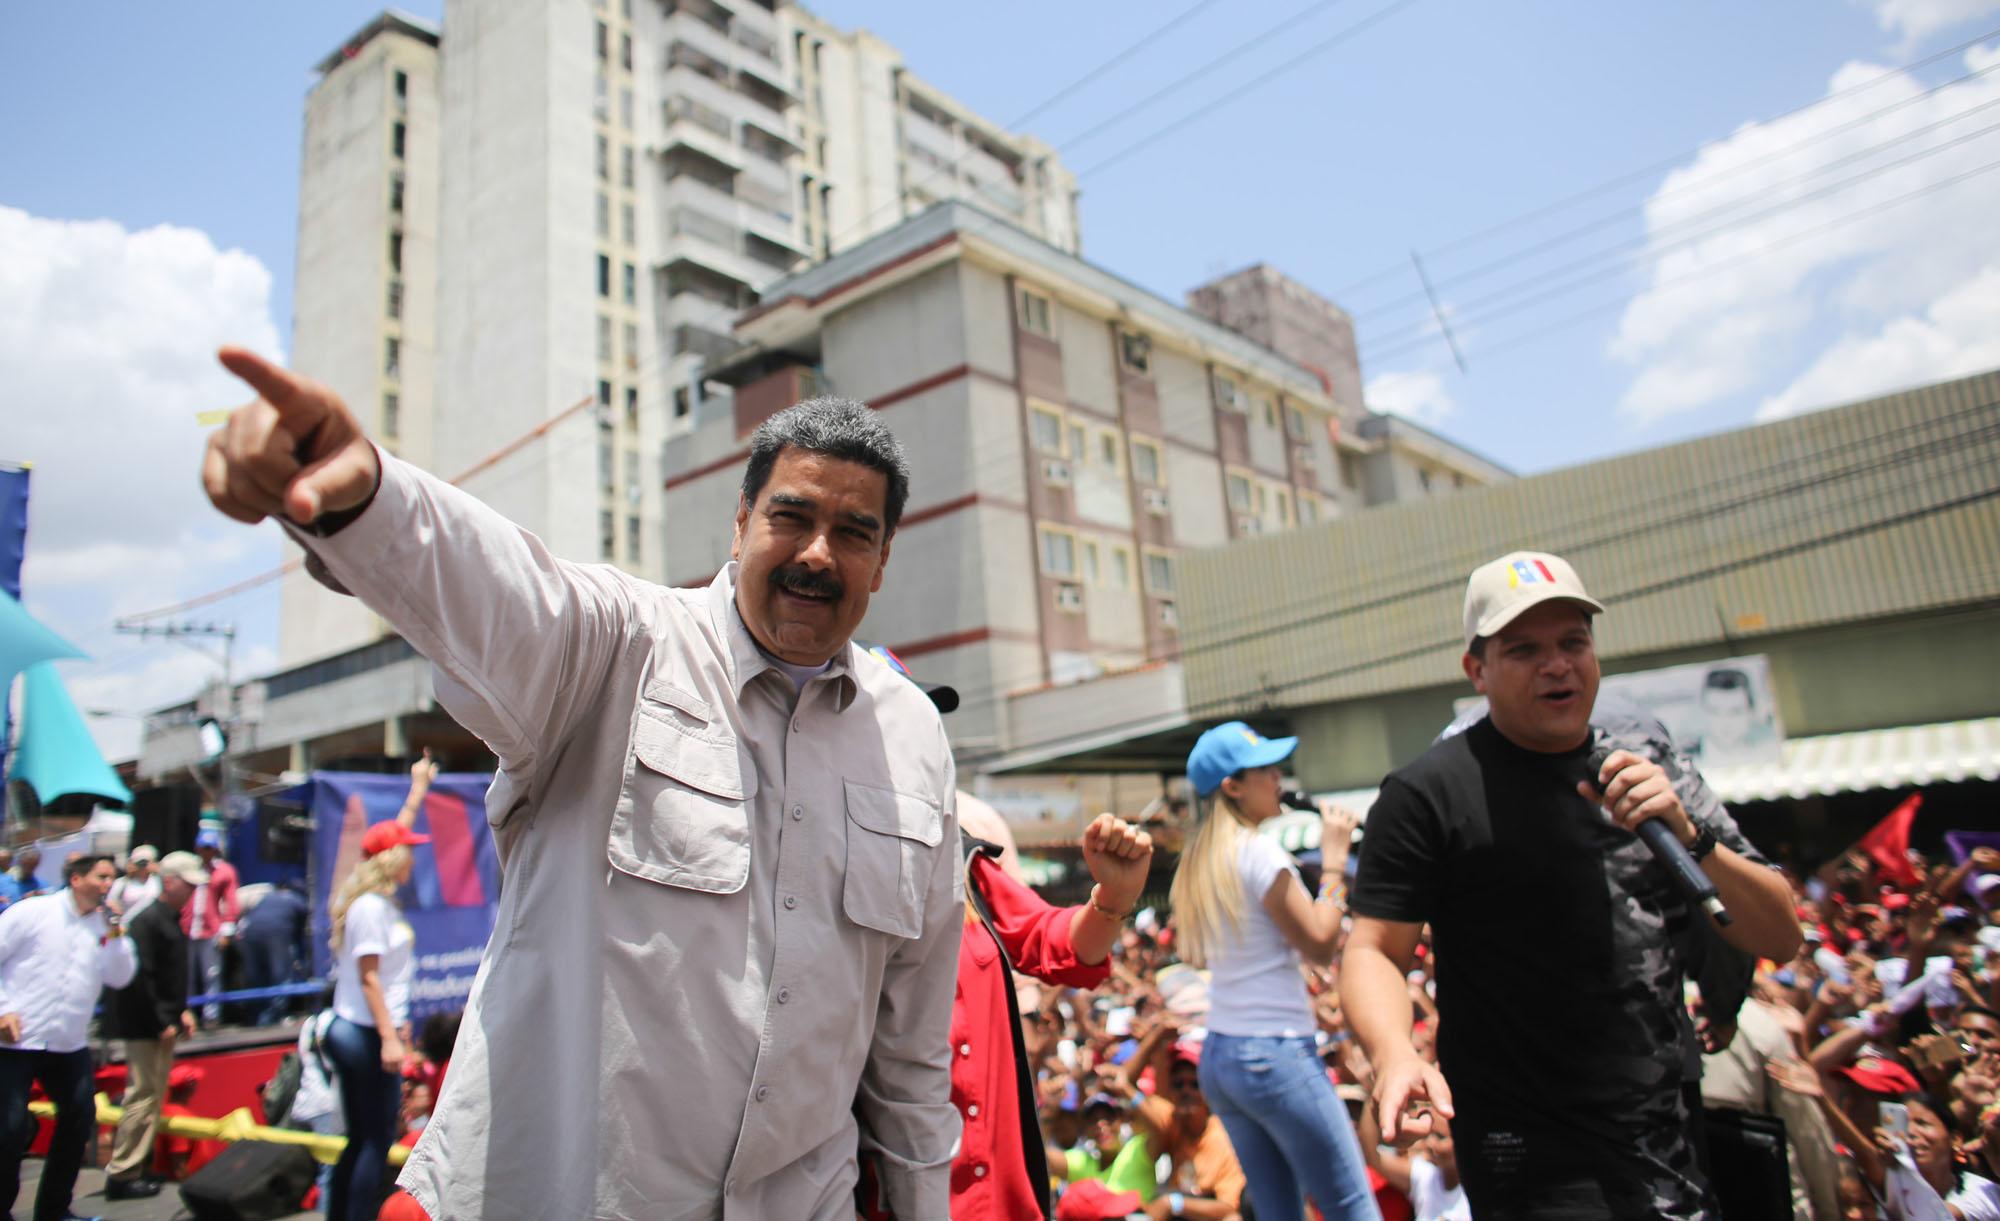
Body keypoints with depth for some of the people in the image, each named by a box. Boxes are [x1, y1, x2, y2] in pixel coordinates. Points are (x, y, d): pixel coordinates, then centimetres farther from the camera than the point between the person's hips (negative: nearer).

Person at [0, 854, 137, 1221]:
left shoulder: (106, 926, 6)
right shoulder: (32, 911, -7)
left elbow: (120, 978, 1)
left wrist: (116, 933, -10)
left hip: (70, 1043, 5)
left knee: (80, 1119, 9)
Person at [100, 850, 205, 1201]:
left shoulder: (171, 920, 13)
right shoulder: (148, 921, -16)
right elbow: (141, 976, -20)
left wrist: (182, 1011, 12)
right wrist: (163, 1022, -18)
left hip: (162, 1023, 10)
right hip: (144, 1025, -10)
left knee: (154, 1095, 15)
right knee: (144, 1095, -5)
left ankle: (141, 1164, 25)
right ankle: (122, 1175, 3)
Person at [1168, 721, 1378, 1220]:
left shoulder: (1197, 863, 9)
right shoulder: (1260, 851, -15)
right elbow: (1320, 944, -13)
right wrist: (1334, 857, -6)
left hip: (1218, 1054, 9)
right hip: (1275, 1051, -8)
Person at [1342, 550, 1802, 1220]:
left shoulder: (1656, 772, 6)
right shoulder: (1428, 794, -9)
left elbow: (1780, 938, 2)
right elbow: (1373, 950, -11)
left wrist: (1688, 836, -16)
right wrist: (1395, 1053, -31)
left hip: (1683, 1137, 5)